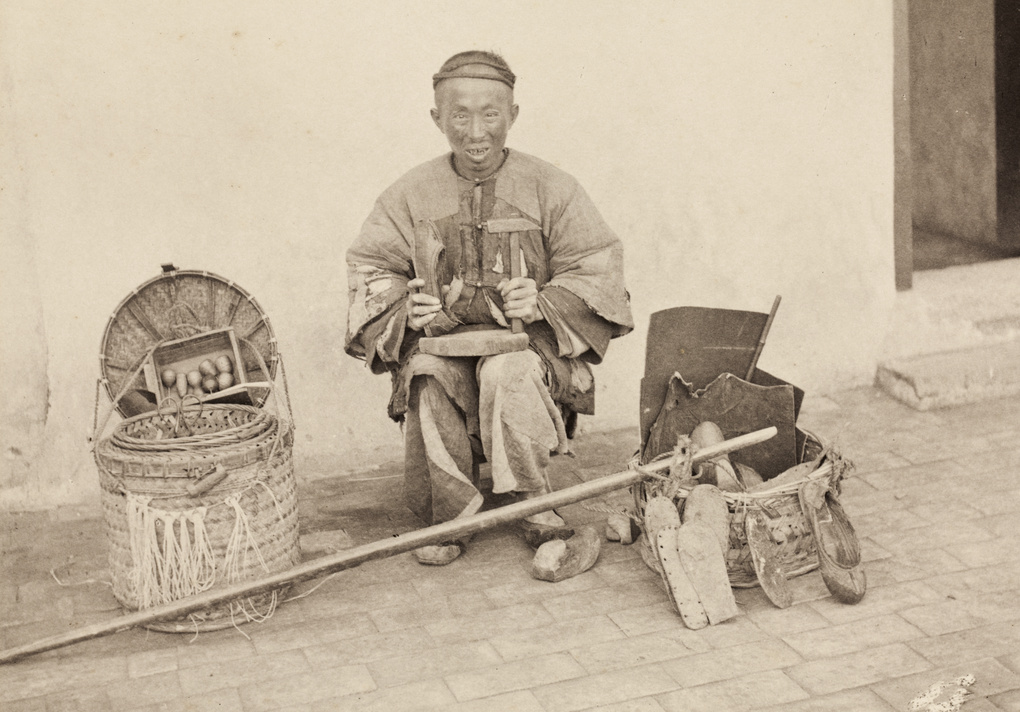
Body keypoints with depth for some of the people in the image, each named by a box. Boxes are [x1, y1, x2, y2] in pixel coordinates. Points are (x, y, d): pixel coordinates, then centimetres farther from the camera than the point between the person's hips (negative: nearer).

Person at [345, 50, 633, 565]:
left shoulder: (549, 188, 4)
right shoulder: (410, 195, 9)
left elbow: (598, 268, 1)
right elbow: (369, 269, 10)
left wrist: (544, 302, -19)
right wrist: (406, 308, -13)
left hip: (525, 342, -1)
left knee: (510, 373, -36)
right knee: (429, 380, -32)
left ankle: (534, 506, -24)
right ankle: (449, 519, -20)